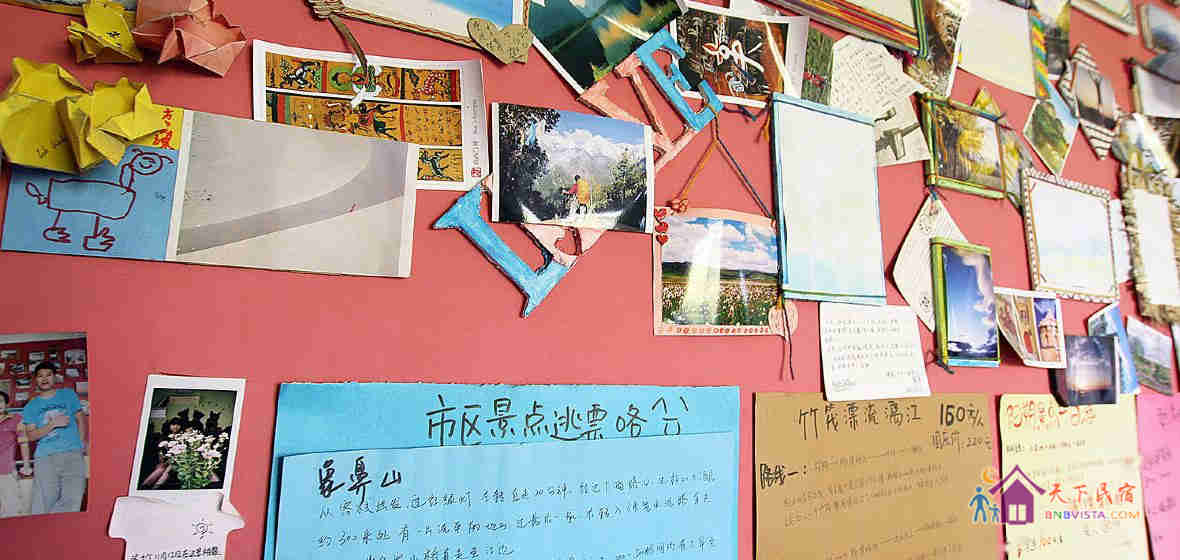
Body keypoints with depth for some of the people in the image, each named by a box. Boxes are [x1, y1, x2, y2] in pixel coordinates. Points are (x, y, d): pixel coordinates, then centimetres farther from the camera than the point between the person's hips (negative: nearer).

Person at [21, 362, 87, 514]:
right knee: (44, 505, -8)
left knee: (73, 501, -14)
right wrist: (53, 424, -7)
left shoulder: (68, 394, 16)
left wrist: (81, 443, 5)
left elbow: (81, 418, 17)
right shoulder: (31, 406, 15)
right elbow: (31, 435, 8)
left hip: (72, 453, 0)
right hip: (45, 457, 1)